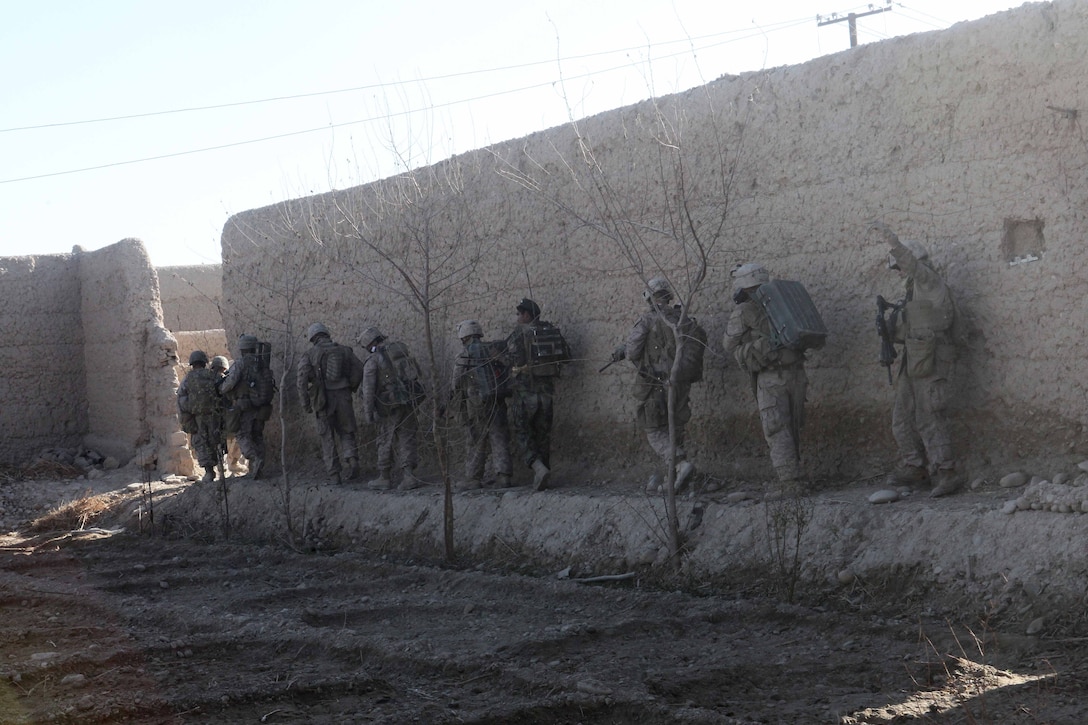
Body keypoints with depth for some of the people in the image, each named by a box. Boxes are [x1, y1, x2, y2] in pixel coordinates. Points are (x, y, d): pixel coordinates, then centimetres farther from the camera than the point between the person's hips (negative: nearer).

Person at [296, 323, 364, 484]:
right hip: (343, 398, 2)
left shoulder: (309, 355, -1)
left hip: (323, 400, -2)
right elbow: (360, 370, 2)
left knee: (328, 438, 10)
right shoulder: (344, 351, 8)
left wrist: (305, 404, -5)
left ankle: (334, 474, 7)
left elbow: (302, 380, -12)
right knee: (345, 433, 16)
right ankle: (351, 460, -10)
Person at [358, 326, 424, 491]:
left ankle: (384, 479, 17)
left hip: (390, 406, -5)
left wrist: (368, 412, -15)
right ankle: (408, 477, -5)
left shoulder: (372, 360, -8)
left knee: (386, 441, 9)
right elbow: (418, 373, 19)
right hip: (409, 402, 5)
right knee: (406, 439, 7)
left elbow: (368, 387, -15)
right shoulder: (402, 351, 10)